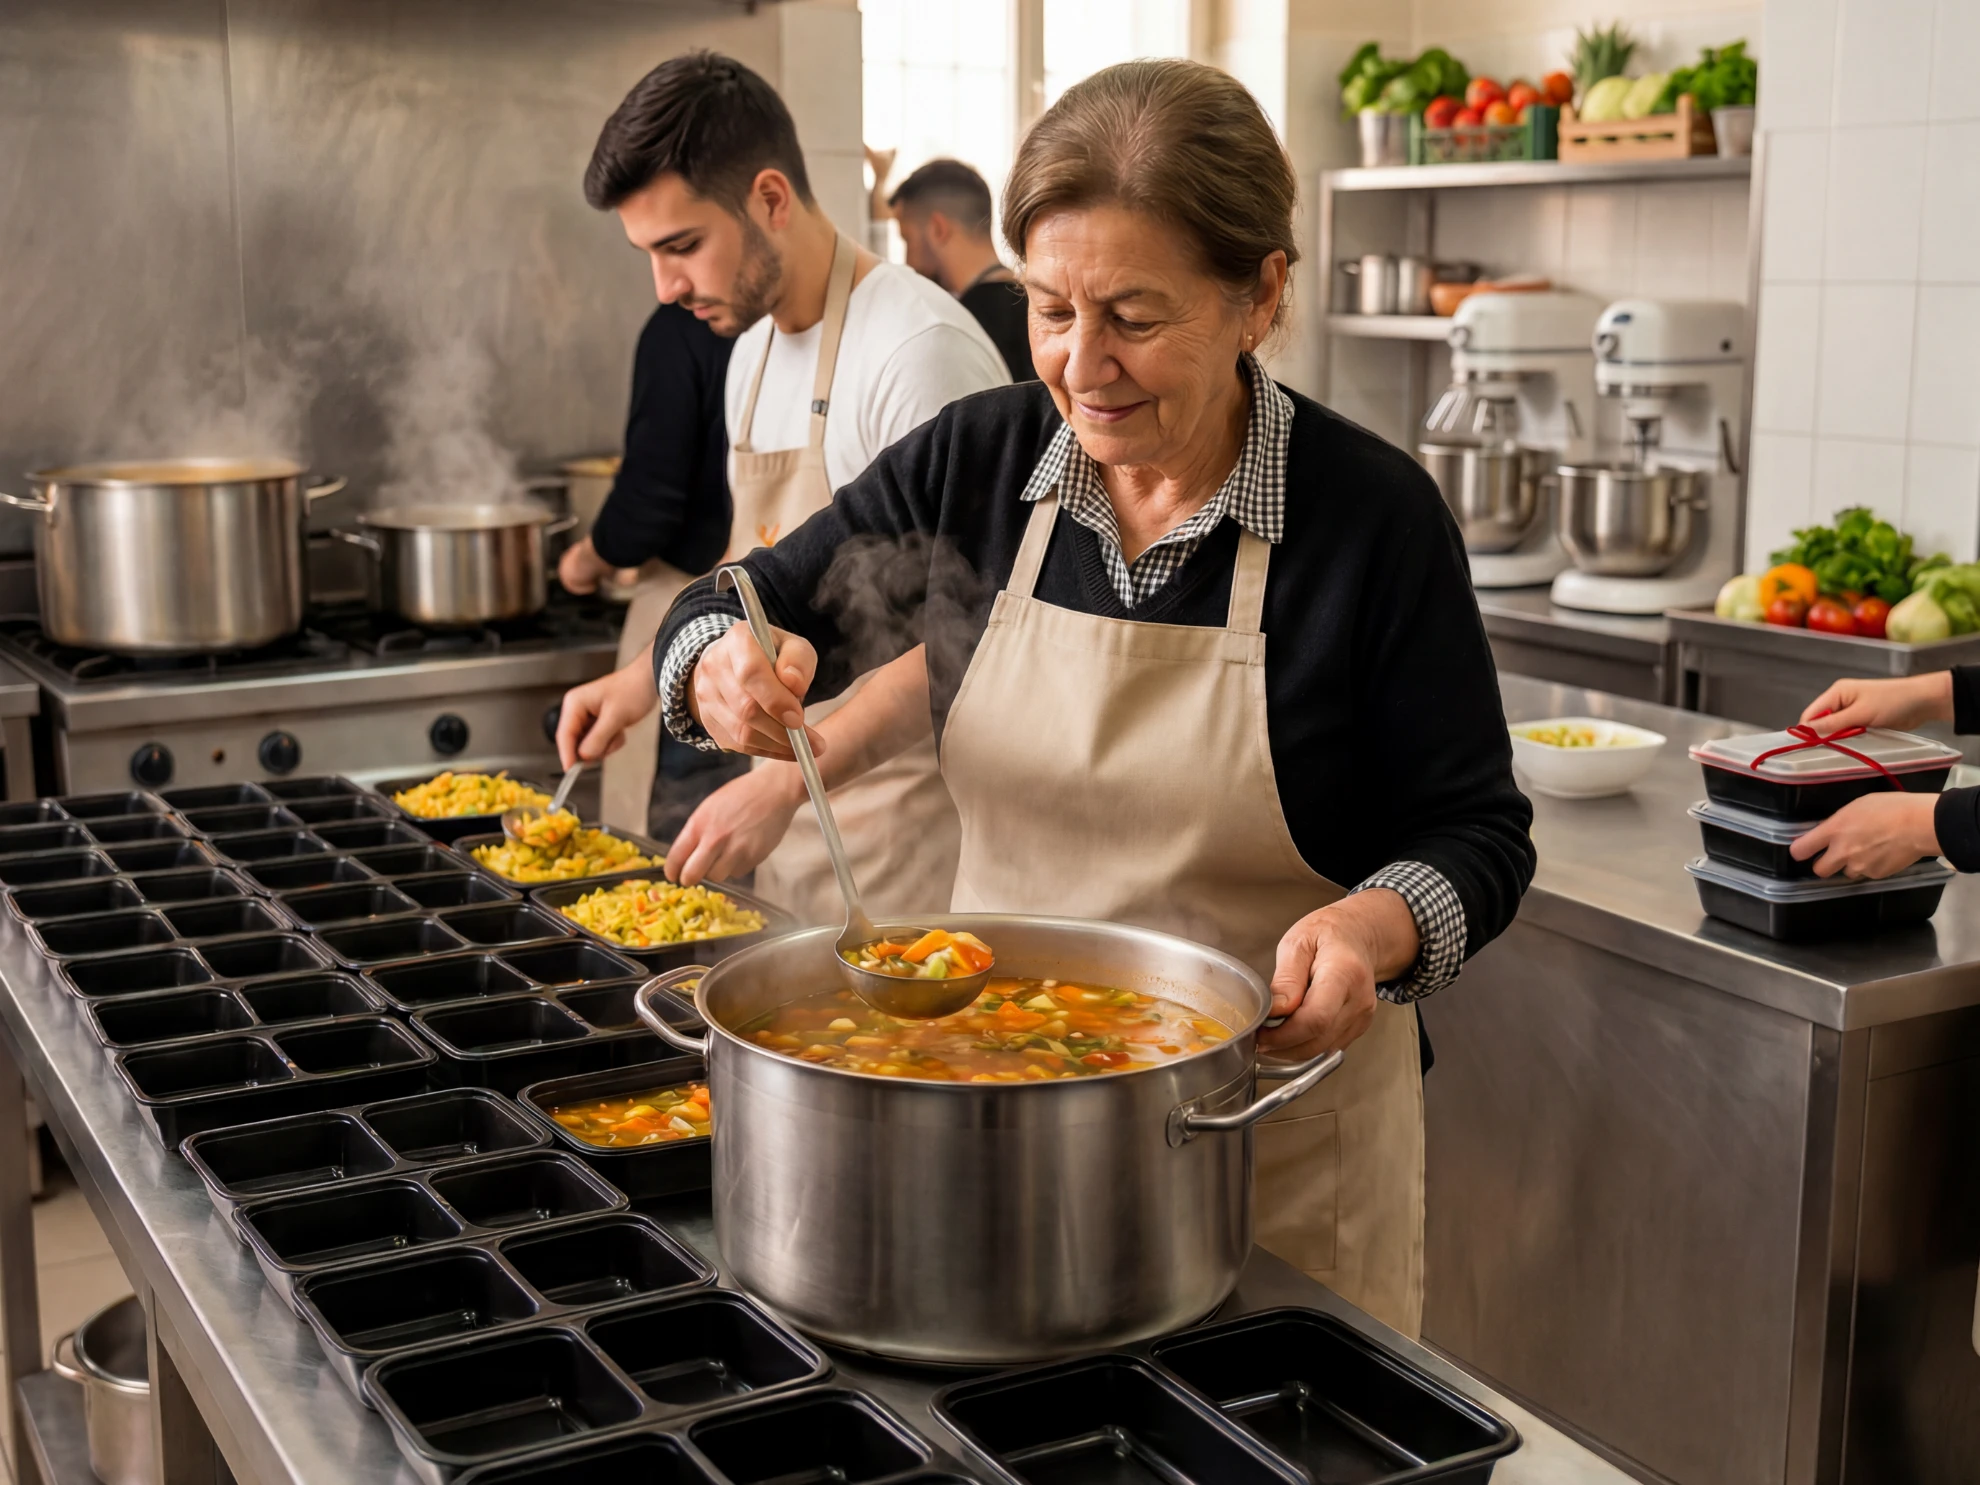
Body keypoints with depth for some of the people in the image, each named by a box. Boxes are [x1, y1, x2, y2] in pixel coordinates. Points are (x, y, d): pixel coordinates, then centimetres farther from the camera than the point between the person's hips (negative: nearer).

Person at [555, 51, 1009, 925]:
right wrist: (648, 676, 12)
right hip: (793, 794, 8)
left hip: (902, 812, -8)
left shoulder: (920, 350, -19)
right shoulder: (754, 348, 9)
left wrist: (784, 783, -26)